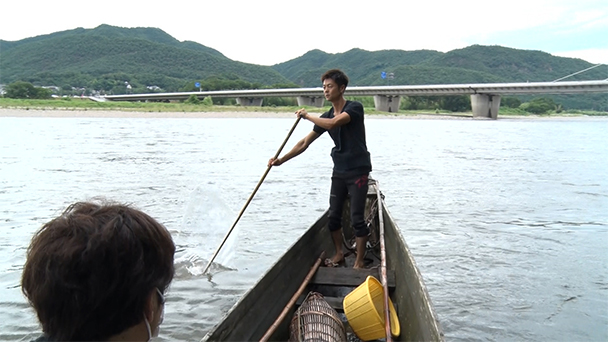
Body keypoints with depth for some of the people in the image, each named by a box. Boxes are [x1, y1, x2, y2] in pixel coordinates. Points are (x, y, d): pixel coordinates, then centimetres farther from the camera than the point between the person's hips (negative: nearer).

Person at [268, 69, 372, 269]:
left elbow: (333, 123, -30)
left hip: (358, 172, -7)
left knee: (357, 218, -5)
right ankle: (339, 254, 29)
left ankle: (359, 261, 8)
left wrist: (307, 115, -15)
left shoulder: (355, 108, -11)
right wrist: (281, 160, -2)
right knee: (333, 216, 11)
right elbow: (305, 143, 6)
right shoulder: (326, 117, 7)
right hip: (339, 172, 7)